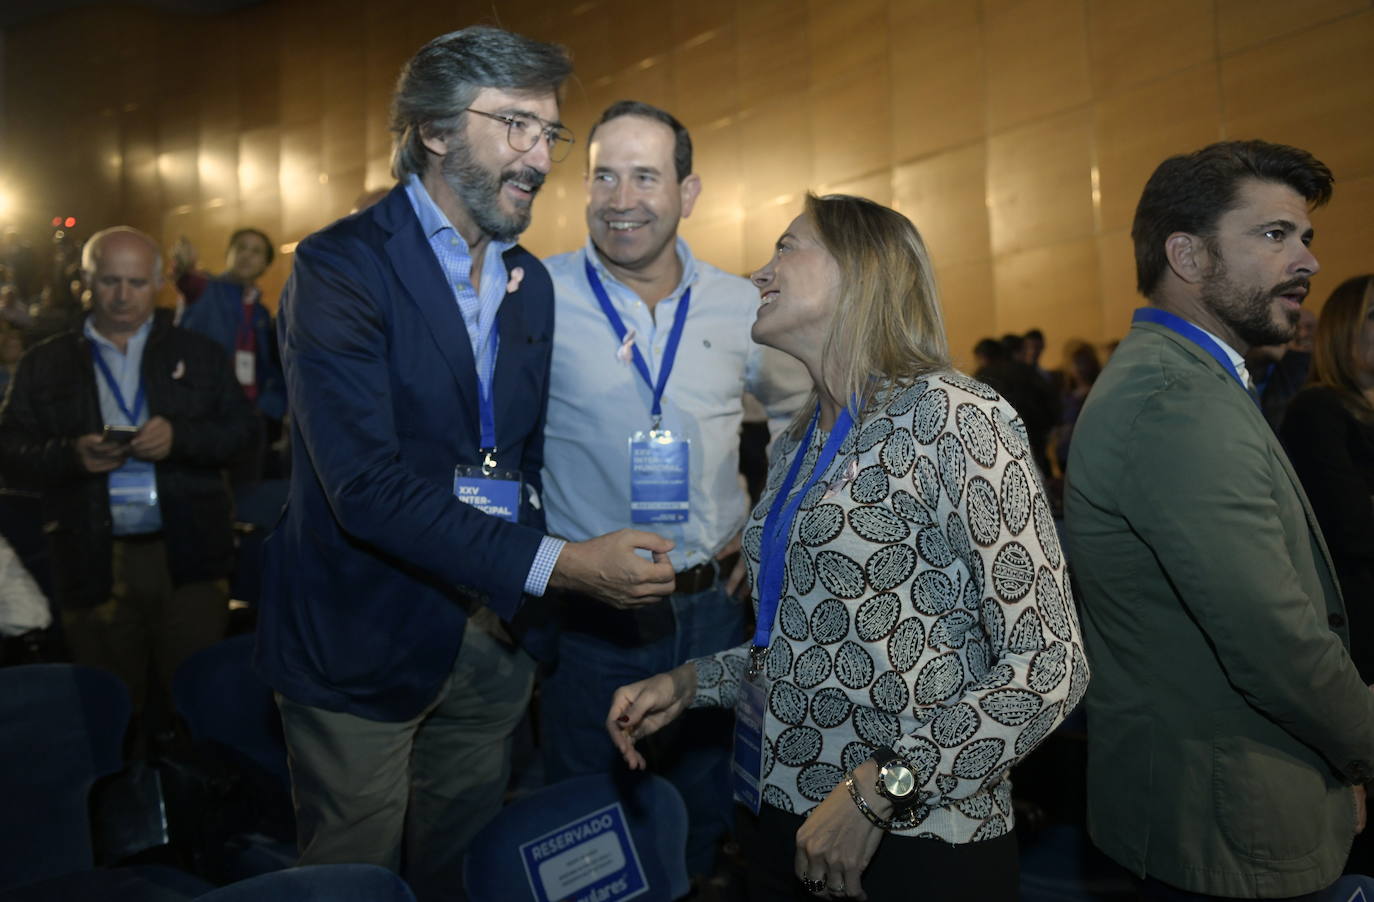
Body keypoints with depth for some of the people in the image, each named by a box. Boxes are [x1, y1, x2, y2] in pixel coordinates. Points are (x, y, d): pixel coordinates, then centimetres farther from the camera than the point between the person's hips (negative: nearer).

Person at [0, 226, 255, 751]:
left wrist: (179, 437, -15)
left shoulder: (197, 353, 10)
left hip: (188, 556, -1)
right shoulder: (45, 364, 10)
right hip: (92, 564, 1)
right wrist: (71, 455, -15)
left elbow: (239, 428, 3)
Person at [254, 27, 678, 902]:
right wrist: (556, 565, -26)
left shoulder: (531, 282, 8)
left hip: (496, 628, 6)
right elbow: (364, 487, -23)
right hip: (367, 638, -5)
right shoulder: (341, 266, -14)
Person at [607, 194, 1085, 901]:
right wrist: (690, 681, 3)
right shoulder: (799, 443, 7)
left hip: (918, 845, -6)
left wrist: (879, 791, -21)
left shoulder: (954, 418, -15)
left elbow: (1048, 667, -18)